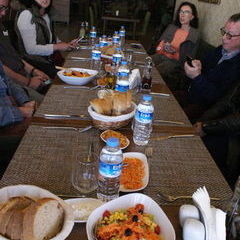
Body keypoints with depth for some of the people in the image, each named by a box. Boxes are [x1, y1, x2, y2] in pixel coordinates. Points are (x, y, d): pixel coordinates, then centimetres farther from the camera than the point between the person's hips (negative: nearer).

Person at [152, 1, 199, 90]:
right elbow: (160, 43, 15)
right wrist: (163, 46, -8)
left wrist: (175, 52, -16)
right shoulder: (171, 27, 15)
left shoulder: (194, 34, 0)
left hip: (175, 61, -5)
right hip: (161, 55, 5)